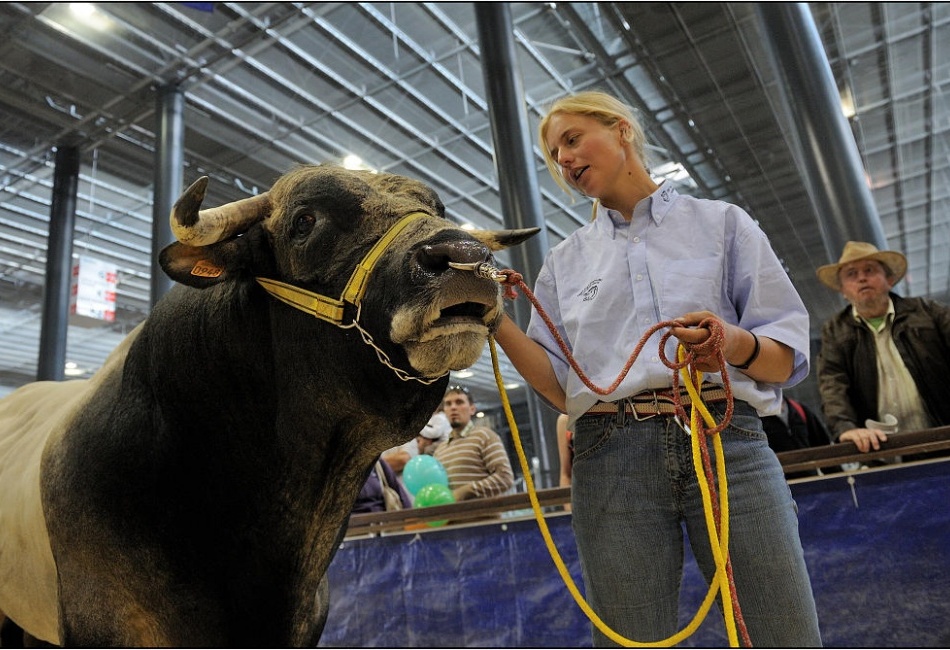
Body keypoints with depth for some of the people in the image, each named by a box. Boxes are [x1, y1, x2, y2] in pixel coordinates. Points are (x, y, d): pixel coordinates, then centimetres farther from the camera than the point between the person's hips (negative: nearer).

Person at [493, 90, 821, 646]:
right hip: (610, 455, 1)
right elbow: (561, 388, 10)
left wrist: (736, 344, -15)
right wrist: (495, 322, -3)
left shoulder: (722, 223, 13)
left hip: (727, 439, 0)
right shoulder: (566, 261, 18)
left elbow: (789, 355, 7)